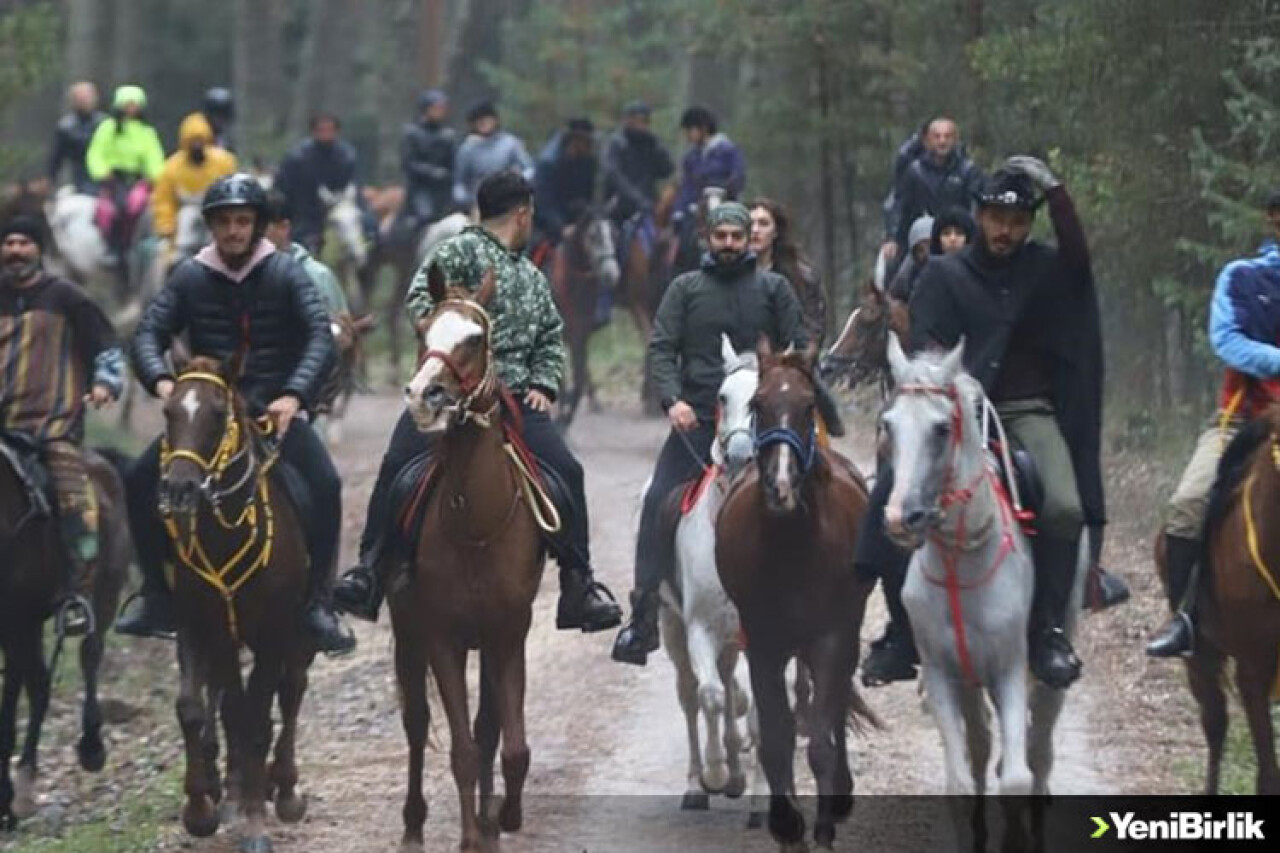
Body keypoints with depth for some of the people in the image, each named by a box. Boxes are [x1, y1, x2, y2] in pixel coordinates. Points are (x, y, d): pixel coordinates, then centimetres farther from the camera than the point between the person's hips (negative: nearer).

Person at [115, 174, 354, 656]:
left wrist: (294, 395, -30)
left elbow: (320, 339, -13)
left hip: (277, 411, -2)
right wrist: (161, 381, -25)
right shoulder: (192, 277, 3)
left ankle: (317, 602, -17)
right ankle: (159, 598, 0)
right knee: (140, 481, -13)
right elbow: (148, 334, -2)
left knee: (325, 485, -27)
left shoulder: (285, 274, -2)